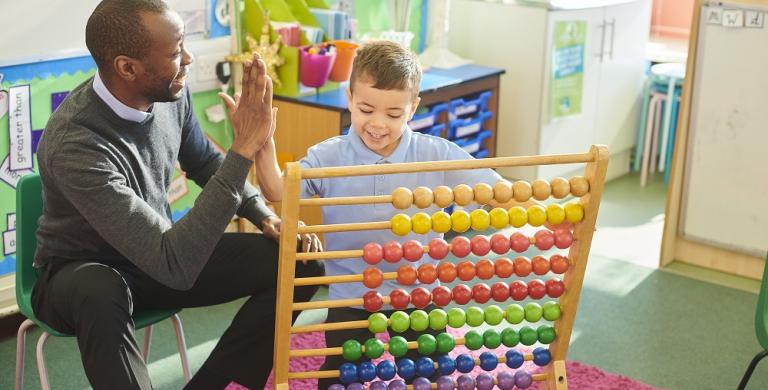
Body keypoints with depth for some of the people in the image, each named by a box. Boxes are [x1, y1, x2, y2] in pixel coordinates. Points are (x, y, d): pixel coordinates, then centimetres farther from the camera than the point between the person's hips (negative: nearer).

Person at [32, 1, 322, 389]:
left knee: (298, 262, -9)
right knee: (101, 292, -43)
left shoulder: (170, 93, -14)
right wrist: (244, 148, -41)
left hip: (155, 252, 6)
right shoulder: (76, 145, -35)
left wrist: (265, 216, -6)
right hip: (81, 273, -6)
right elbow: (176, 267, -41)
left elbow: (204, 162, 10)